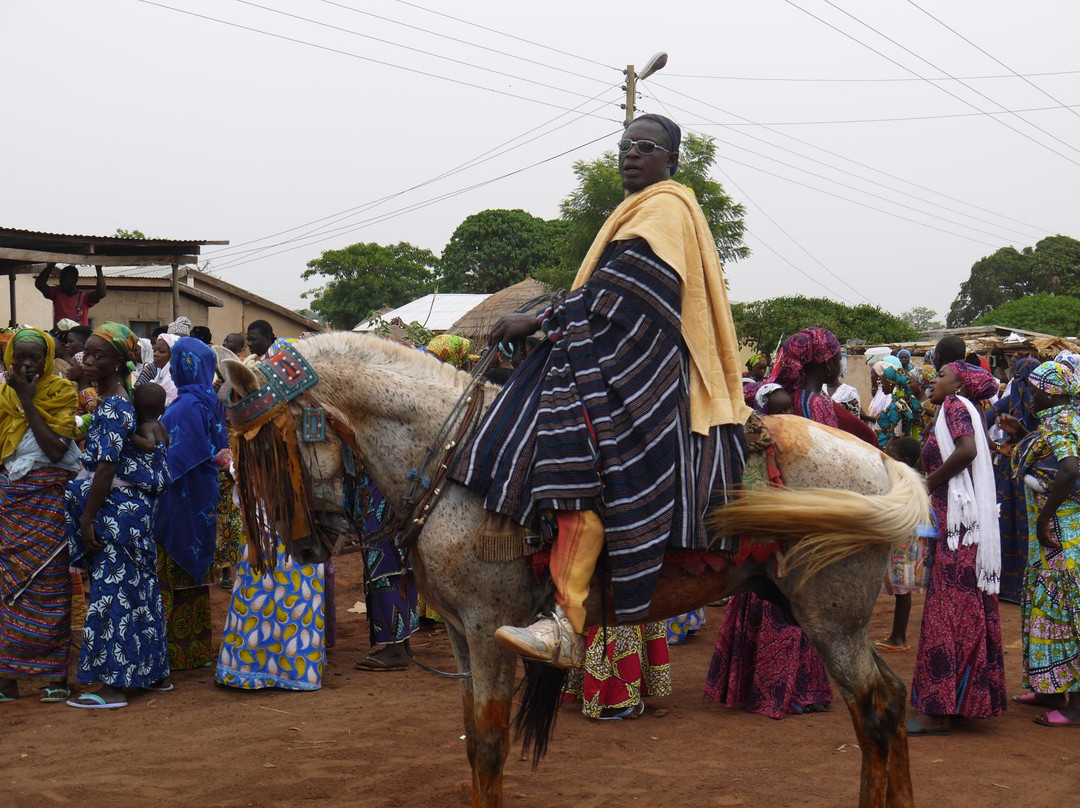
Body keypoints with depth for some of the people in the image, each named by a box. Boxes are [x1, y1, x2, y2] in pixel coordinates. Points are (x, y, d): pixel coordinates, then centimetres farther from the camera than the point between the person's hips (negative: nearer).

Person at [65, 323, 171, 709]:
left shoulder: (112, 407, -17)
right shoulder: (123, 400, 13)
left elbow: (107, 467, -21)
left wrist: (87, 517, -17)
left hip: (116, 508, -10)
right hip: (134, 506, 10)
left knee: (112, 592, -6)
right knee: (138, 590, 15)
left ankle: (113, 687, -3)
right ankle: (154, 672, 24)